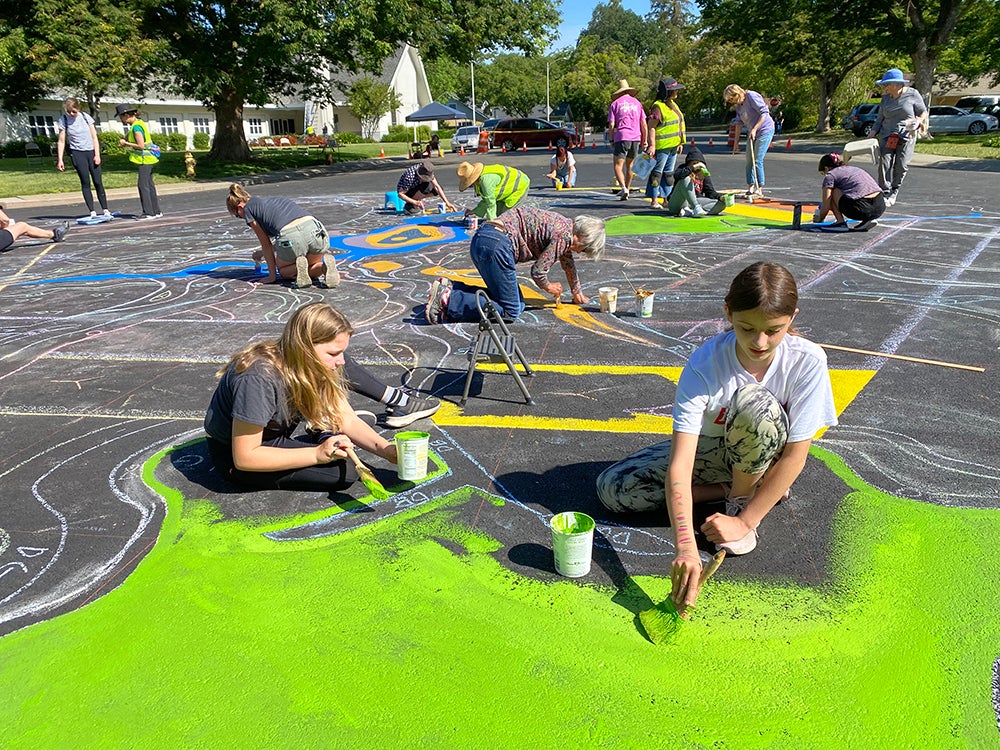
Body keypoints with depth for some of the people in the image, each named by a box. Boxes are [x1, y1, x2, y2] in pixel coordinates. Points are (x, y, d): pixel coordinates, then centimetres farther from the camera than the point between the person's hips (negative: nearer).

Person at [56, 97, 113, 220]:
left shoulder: (85, 117, -1)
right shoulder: (63, 120, -3)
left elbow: (94, 137, 2)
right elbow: (61, 141, 0)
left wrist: (97, 155, -4)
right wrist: (60, 159, -4)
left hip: (91, 151, 1)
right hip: (77, 153, -1)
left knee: (98, 182, -2)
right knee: (85, 183, -4)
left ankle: (105, 210, 3)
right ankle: (92, 212, -5)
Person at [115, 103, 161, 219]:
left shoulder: (136, 127, -16)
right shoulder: (138, 123, 13)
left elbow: (141, 146, -21)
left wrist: (126, 143, -10)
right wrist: (126, 142, 5)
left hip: (145, 159, -10)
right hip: (147, 158, 10)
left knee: (143, 185, -8)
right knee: (149, 185, 12)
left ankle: (148, 212, -8)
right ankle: (156, 211, 16)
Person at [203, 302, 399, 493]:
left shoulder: (315, 368, -11)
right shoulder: (259, 380, -34)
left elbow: (349, 421, -6)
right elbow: (244, 458, -30)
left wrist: (387, 450, -22)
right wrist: (317, 455, -34)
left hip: (276, 437, 7)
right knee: (345, 472, -20)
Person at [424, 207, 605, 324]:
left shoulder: (566, 226, 23)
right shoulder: (563, 236, -8)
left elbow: (568, 262, 39)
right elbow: (538, 272, -9)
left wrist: (577, 293, 50)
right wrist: (548, 287, 14)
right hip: (496, 244, -10)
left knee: (518, 304, 13)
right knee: (510, 311, -7)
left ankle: (449, 288, 6)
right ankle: (448, 300, -16)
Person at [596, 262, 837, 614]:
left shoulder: (807, 361, -25)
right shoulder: (704, 364, -28)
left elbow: (795, 456, -20)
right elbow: (679, 463, -36)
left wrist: (745, 520, -24)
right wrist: (686, 547, -47)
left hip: (762, 457, -1)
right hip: (706, 451, 1)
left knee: (755, 402, -35)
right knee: (611, 488, -17)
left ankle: (742, 497, -9)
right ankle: (730, 489, -3)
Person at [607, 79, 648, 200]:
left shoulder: (615, 104, 6)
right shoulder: (637, 103, 14)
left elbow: (611, 125, -1)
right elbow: (644, 124, 11)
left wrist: (611, 141, 6)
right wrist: (644, 141, 15)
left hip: (621, 137, -4)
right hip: (635, 138, 4)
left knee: (618, 166, -6)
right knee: (629, 165, 16)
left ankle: (623, 188, -28)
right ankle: (627, 191, 21)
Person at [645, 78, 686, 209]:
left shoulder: (673, 104, 17)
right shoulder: (658, 106, -13)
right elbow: (651, 127, -18)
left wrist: (680, 143, 19)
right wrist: (652, 146, -24)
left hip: (673, 146, 9)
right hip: (661, 146, -9)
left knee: (669, 173, 12)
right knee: (657, 172, -5)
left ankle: (666, 198, 19)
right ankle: (654, 201, -1)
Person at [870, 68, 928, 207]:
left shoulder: (912, 94, -1)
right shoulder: (886, 98, 9)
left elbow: (923, 112, 8)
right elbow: (880, 118, 13)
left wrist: (918, 121, -10)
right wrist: (872, 134, 3)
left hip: (907, 136, -2)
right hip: (887, 135, 2)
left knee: (902, 165, -5)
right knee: (885, 163, -12)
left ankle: (893, 192, 12)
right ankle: (885, 194, -9)